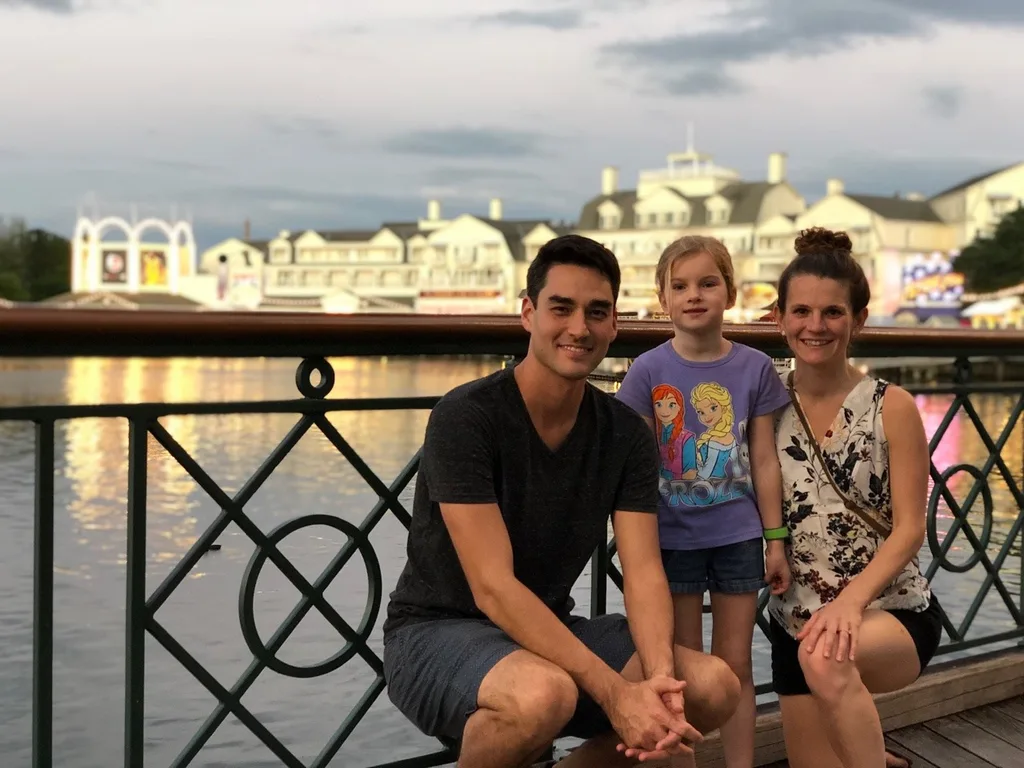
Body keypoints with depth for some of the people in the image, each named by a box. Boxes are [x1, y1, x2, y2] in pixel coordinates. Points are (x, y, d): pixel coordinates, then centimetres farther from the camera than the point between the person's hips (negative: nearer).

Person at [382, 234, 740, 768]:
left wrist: (660, 677, -29)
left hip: (550, 632, 6)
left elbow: (643, 570, -8)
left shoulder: (626, 435, -1)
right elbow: (493, 588, -25)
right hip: (438, 632, -6)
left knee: (713, 688, -11)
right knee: (544, 693, -38)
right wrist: (615, 692, -31)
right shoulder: (466, 416, -19)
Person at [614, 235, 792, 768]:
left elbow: (764, 461, 2)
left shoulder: (754, 368, -1)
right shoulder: (648, 371, -6)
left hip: (739, 538, 1)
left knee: (735, 666, 10)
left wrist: (775, 540, 2)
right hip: (673, 539, -1)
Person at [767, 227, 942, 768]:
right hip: (797, 622, 4)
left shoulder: (892, 407, -7)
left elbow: (909, 529, -10)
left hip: (892, 612, -4)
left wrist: (852, 600, -26)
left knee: (827, 658, -37)